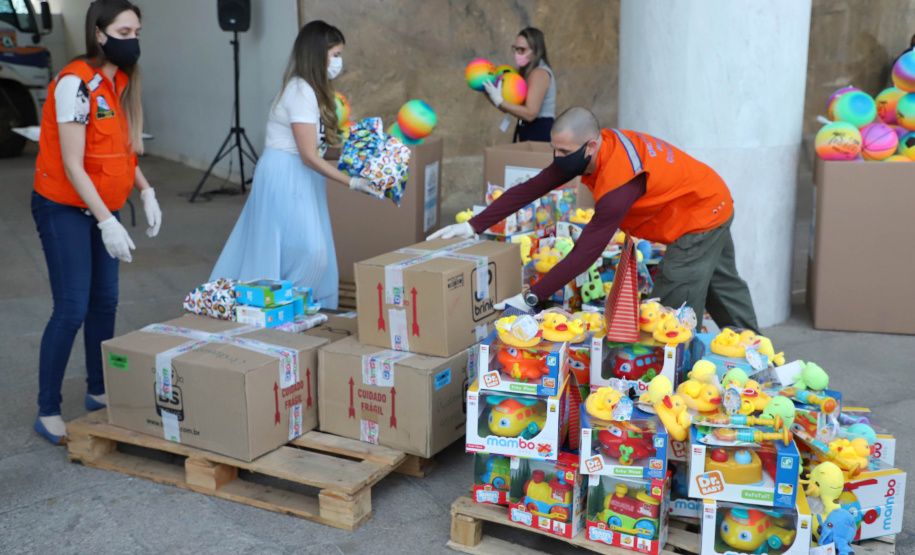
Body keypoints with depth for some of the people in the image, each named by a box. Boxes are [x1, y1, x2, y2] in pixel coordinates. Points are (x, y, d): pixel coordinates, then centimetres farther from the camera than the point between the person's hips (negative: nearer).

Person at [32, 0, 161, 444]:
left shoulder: (120, 81, 5)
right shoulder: (75, 83, -20)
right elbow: (72, 165, -22)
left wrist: (146, 192, 2)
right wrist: (107, 222, -27)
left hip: (102, 207, 8)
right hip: (64, 209, -8)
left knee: (105, 304, 12)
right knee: (71, 310, -7)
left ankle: (98, 392, 28)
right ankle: (47, 413, 4)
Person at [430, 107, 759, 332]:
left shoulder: (618, 185, -40)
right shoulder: (585, 152, -15)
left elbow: (584, 254, -41)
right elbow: (529, 190, -14)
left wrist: (531, 298, -39)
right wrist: (474, 225, -19)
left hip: (702, 217, -10)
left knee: (673, 308, -10)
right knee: (723, 288, 25)